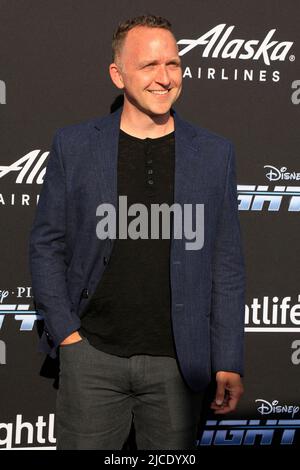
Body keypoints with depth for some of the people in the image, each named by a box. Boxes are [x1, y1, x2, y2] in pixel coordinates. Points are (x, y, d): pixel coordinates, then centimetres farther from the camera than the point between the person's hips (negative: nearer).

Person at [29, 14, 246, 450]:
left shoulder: (215, 153, 4)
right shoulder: (74, 145, 2)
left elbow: (226, 264, 5)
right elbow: (46, 244, 6)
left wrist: (229, 363, 0)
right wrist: (64, 329, -3)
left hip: (177, 362, 1)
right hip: (91, 354, 0)